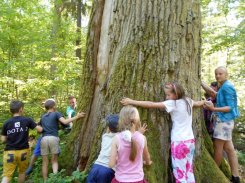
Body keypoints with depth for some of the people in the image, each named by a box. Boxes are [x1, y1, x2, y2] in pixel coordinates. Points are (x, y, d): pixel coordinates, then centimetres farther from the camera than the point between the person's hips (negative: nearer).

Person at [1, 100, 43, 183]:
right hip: (23, 151, 0)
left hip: (10, 152, 1)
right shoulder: (27, 120, -5)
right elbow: (40, 129, -2)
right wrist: (41, 127, 21)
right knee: (22, 171, 21)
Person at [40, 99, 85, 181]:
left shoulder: (42, 117, 23)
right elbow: (65, 121, -10)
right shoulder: (56, 114, 7)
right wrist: (77, 117, -8)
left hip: (44, 139, 3)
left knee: (45, 162, 11)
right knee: (54, 160, 9)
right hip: (53, 138, -3)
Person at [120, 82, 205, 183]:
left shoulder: (172, 103, -15)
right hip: (190, 140, 8)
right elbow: (198, 103, 29)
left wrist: (131, 102, -13)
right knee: (189, 172, 18)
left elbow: (152, 104, -16)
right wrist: (205, 101, 54)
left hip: (179, 142, -8)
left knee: (180, 174, 1)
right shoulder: (188, 101, 7)